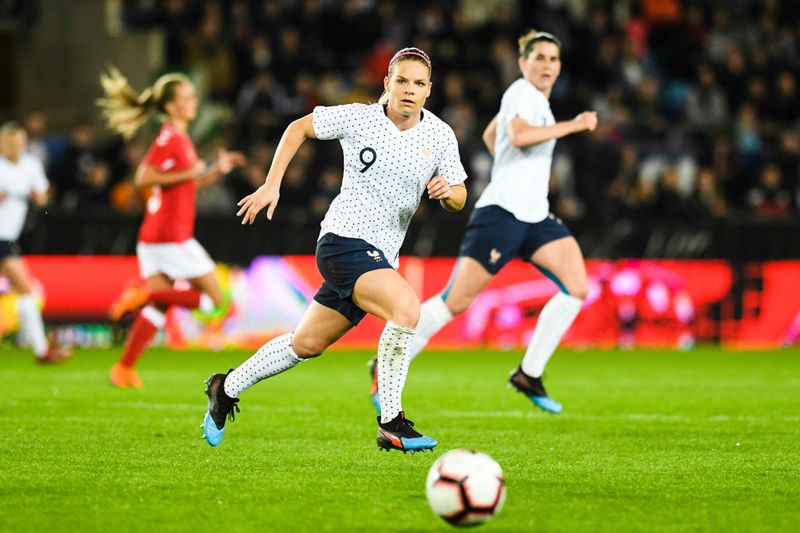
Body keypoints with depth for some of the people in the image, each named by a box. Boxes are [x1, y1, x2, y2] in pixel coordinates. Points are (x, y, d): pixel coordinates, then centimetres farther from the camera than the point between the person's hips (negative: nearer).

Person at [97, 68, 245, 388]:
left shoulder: (180, 137, 17)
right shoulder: (169, 137, -12)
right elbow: (143, 178, -21)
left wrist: (218, 170, 13)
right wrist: (188, 173, -19)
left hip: (155, 237, 9)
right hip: (171, 237, -9)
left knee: (158, 307, 8)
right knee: (214, 299, -5)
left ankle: (124, 369, 4)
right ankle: (145, 294, -11)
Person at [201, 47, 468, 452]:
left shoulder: (440, 136, 3)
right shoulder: (359, 118, -7)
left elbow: (459, 199, 8)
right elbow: (299, 128, 7)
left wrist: (448, 191, -16)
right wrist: (272, 185, 1)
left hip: (380, 257, 6)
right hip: (344, 239, -6)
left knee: (307, 344, 15)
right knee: (406, 308, -29)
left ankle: (227, 389, 36)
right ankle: (390, 424, -22)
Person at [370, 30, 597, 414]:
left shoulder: (527, 97, 20)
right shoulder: (523, 92, -8)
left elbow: (490, 134, 35)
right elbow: (518, 136, -29)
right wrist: (573, 125, -22)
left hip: (535, 216, 9)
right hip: (501, 212, -9)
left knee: (577, 287, -8)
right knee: (457, 301, -9)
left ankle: (529, 375, -3)